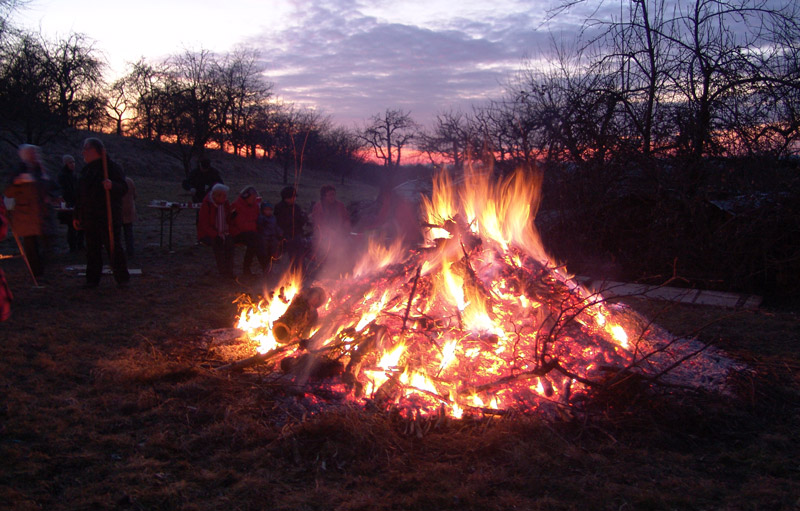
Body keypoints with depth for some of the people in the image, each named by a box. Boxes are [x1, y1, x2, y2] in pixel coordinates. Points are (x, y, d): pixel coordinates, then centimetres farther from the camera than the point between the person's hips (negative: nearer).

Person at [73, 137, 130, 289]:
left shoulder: (112, 167, -5)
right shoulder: (86, 170, 16)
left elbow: (124, 188, -12)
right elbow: (80, 195, 20)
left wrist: (112, 186, -33)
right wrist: (77, 216, 18)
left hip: (108, 218, -7)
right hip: (89, 218, 7)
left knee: (113, 247, -4)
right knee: (92, 249, 9)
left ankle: (122, 278, 4)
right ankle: (92, 279, 16)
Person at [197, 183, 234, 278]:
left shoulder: (225, 204, 5)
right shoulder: (206, 205, -12)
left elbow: (229, 220, 16)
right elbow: (204, 224, -15)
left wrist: (227, 232, -2)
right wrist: (216, 235, -25)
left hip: (223, 233, 4)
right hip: (207, 234, -4)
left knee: (229, 241, -27)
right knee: (218, 244, -34)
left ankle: (229, 270, -24)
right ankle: (223, 271, -28)